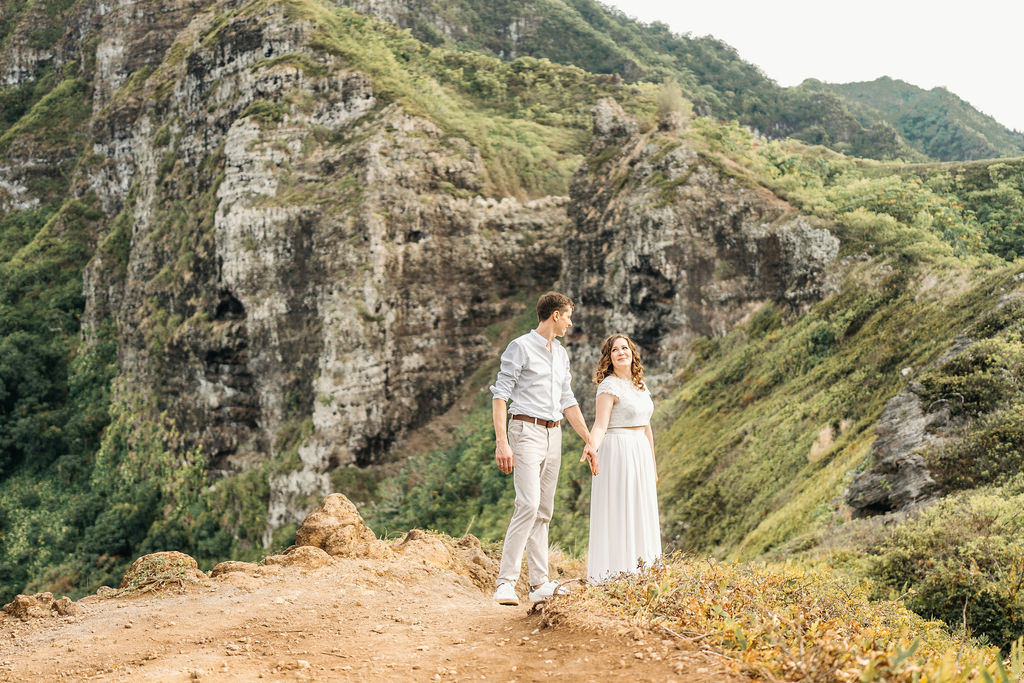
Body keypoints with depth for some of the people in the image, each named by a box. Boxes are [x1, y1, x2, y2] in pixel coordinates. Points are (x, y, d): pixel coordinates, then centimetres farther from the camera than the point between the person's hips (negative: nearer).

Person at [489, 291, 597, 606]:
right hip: (526, 431, -8)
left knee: (544, 511, 7)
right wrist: (501, 442, -19)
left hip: (553, 435, 8)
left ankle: (539, 584, 11)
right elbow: (500, 395, -11)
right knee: (529, 504, -19)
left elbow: (568, 401, 23)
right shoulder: (520, 347, -6)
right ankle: (506, 582, -18)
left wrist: (588, 441, 19)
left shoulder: (561, 354, 18)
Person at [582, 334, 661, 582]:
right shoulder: (609, 385, -9)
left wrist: (653, 463, 22)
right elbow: (600, 425, -18)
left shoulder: (641, 384, 14)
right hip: (617, 452, -8)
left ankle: (639, 572, 14)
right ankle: (612, 577, -5)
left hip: (641, 454, 8)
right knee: (616, 513, -7)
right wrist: (591, 449, -37)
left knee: (640, 515, 8)